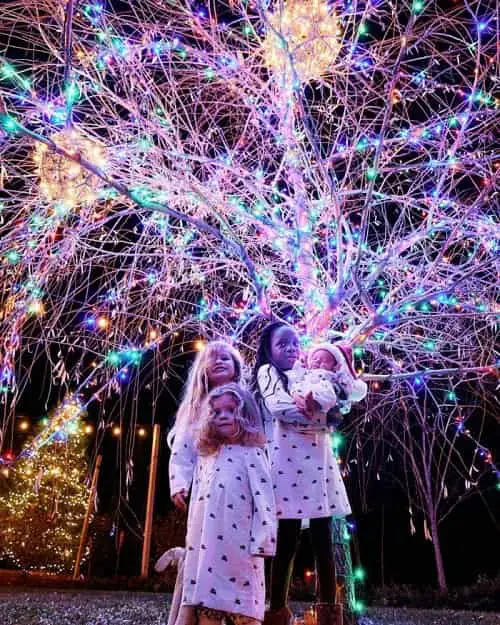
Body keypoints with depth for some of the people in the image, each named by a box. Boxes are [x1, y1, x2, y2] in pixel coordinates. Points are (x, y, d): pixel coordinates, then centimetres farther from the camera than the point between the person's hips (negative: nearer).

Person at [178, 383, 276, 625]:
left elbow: (263, 498, -9)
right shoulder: (207, 456, 17)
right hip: (206, 543, 6)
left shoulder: (251, 453, -2)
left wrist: (261, 540, -15)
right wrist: (191, 539, 17)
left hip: (237, 544, -6)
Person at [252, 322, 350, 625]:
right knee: (288, 540, -4)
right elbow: (279, 406, -10)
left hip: (318, 460, 5)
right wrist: (317, 412, -4)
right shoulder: (268, 372, 9)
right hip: (288, 462, -5)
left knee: (324, 538, 5)